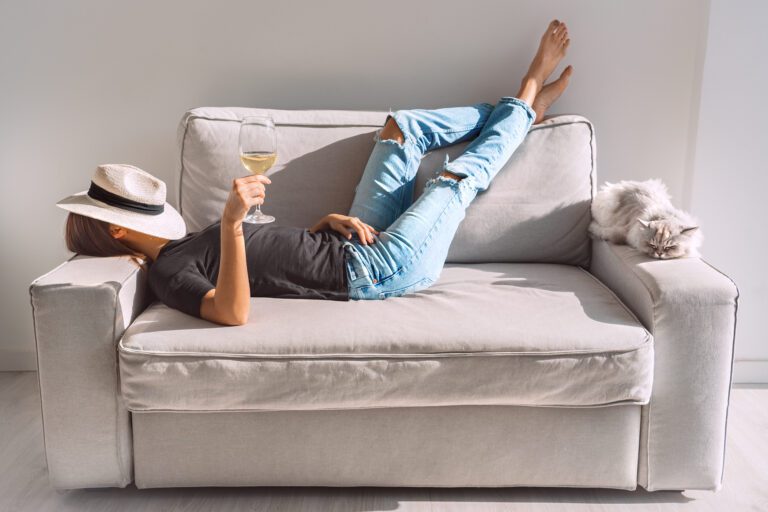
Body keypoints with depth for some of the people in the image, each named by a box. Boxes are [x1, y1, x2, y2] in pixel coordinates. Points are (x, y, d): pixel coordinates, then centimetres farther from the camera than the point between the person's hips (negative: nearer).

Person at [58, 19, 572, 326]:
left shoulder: (186, 245, 11)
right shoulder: (169, 274, -18)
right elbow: (233, 313, -41)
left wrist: (331, 220, -1)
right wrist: (233, 221, -49)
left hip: (352, 246, 9)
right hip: (373, 272, -9)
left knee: (403, 125, 10)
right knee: (458, 175, -2)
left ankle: (519, 107, 27)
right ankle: (524, 104, 28)